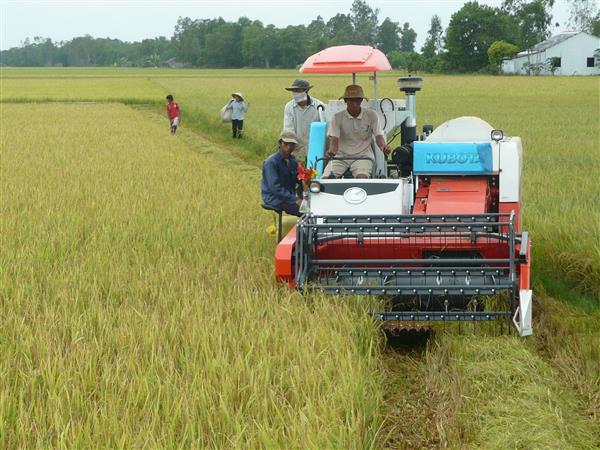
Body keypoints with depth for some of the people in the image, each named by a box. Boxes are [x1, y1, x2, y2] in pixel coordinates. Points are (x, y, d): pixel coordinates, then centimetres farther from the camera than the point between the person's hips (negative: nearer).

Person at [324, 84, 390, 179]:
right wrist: (332, 150, -33)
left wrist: (383, 146, -27)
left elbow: (378, 136, -2)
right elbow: (334, 139, -8)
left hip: (363, 156, -1)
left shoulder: (371, 115, 3)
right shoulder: (337, 117, 1)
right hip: (341, 156, 1)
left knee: (362, 177, -33)